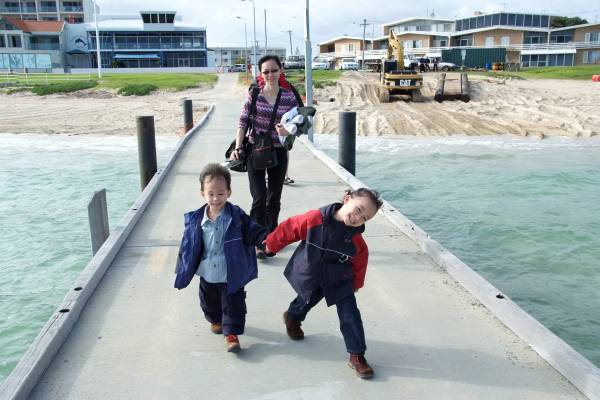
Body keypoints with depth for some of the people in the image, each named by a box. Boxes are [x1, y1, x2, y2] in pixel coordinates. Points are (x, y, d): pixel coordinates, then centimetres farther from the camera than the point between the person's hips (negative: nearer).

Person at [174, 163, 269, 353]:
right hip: (207, 274, 3)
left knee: (233, 305, 2)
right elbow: (188, 246, 2)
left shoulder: (237, 216, -14)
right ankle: (215, 320, 52)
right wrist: (183, 270, 7)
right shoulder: (195, 220, -7)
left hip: (232, 274, -3)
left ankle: (231, 334, 17)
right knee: (209, 302, 25)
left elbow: (253, 231, -11)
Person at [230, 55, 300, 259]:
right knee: (259, 198, -8)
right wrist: (237, 148, -12)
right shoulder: (254, 95, -5)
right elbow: (243, 123, -3)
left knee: (274, 198, 14)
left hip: (279, 152, 2)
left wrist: (289, 131, -22)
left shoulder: (289, 96, -3)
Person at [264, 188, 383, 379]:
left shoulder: (356, 240, -22)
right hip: (309, 278, 0)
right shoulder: (314, 219, -29)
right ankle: (292, 318, 61)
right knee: (306, 302, 26)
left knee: (350, 316, -7)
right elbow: (288, 229, -14)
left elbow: (359, 262, -2)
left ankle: (357, 356, 8)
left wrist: (356, 283, 10)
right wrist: (271, 245, -1)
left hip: (339, 281, 0)